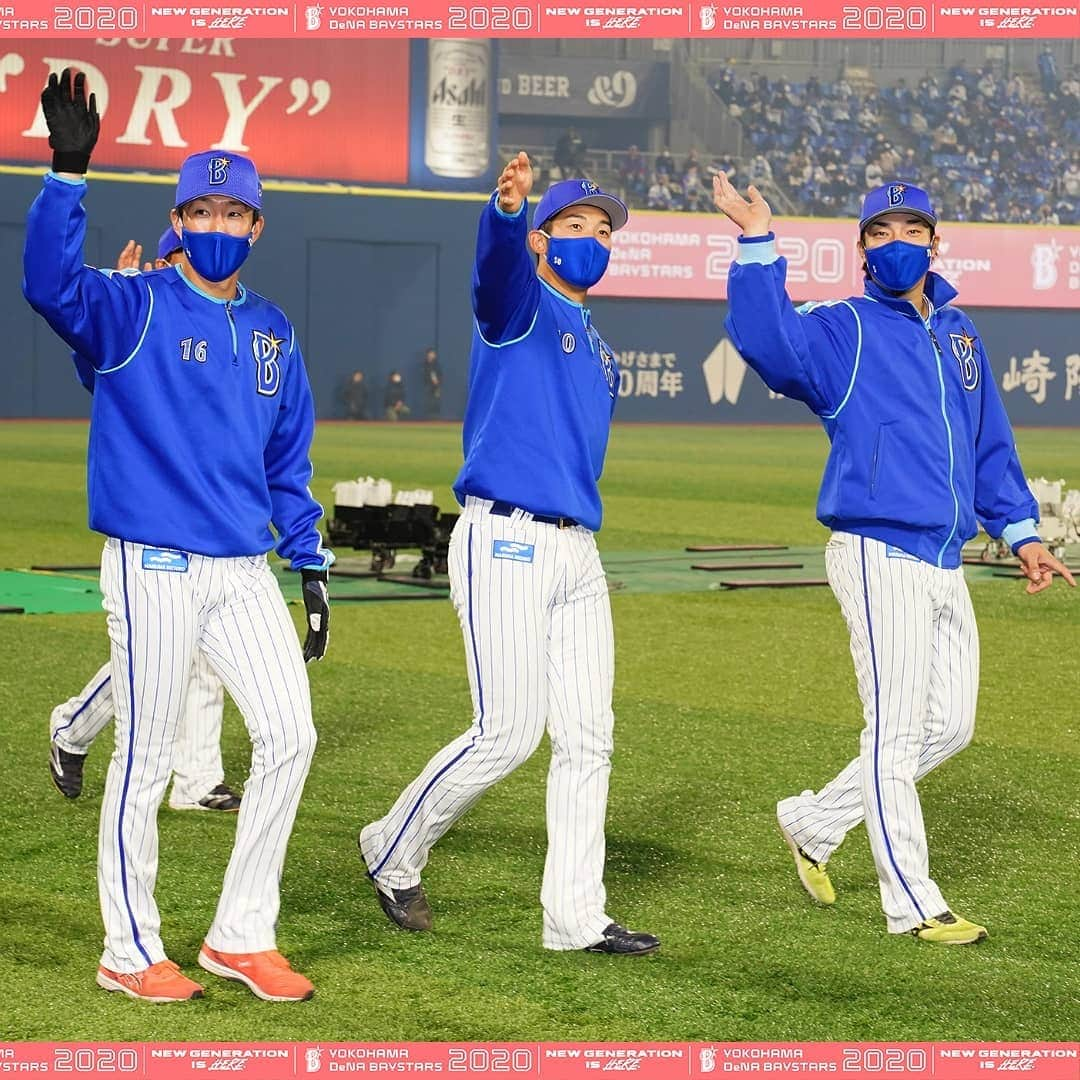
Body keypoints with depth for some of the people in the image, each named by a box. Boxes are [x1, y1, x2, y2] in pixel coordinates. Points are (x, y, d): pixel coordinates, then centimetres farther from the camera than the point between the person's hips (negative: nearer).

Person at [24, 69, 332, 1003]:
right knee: (146, 761, 0)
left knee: (290, 734, 0)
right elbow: (51, 285, -25)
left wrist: (311, 565, 14)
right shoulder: (133, 309, -4)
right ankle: (131, 952, 12)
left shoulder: (272, 331, 13)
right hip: (154, 567, -5)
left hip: (245, 569, 6)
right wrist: (70, 171, -36)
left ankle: (242, 936, 12)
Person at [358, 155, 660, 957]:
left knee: (588, 738, 4)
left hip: (577, 552, 8)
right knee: (510, 735, -7)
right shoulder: (520, 306, -3)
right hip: (505, 543, -8)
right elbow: (497, 261, -27)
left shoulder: (601, 355, 21)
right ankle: (394, 852, 14)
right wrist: (507, 207, -49)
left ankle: (576, 916, 10)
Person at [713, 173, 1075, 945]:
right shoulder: (844, 330, -2)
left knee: (950, 728, 12)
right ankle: (912, 904, 3)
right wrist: (757, 244, -32)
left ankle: (816, 822, 27)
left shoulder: (958, 331, 16)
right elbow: (768, 340, -23)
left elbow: (991, 442, 22)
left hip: (946, 565, 7)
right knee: (896, 732, -4)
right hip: (880, 556, -7)